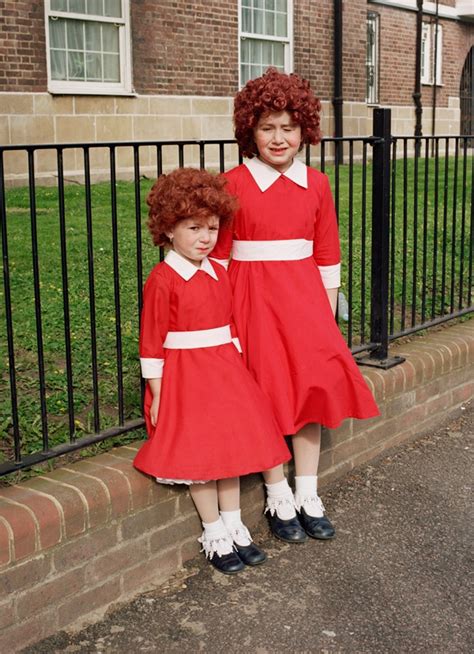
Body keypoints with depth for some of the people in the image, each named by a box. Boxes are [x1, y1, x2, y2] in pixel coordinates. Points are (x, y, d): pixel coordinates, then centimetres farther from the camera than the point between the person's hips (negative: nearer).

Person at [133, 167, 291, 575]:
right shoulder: (163, 280, -13)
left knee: (232, 447, 9)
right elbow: (152, 343, -12)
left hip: (226, 372, 7)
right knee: (199, 456, -2)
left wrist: (237, 370, 13)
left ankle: (234, 528, 22)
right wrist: (157, 395, -13)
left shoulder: (219, 274, 7)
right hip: (185, 376, -6)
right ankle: (215, 537, 13)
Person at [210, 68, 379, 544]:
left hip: (303, 296, 4)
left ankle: (308, 498, 19)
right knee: (267, 396, 0)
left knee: (313, 388, 5)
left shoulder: (316, 184, 5)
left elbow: (327, 256, 10)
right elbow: (218, 255, -4)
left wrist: (327, 313, 8)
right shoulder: (233, 184, -6)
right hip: (254, 296, -3)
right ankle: (279, 500, 15)